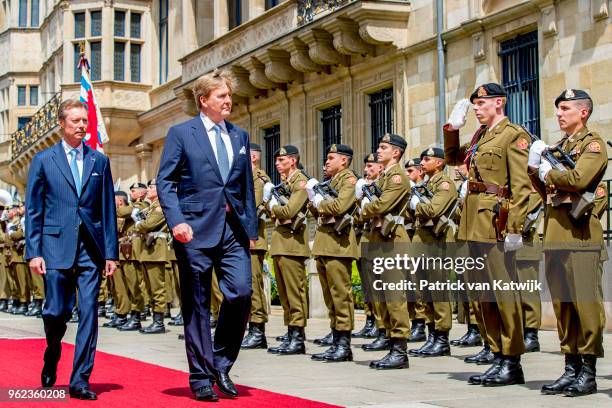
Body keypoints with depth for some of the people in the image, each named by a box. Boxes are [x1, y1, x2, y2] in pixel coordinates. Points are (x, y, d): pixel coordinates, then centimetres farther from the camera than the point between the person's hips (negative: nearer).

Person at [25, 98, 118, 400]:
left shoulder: (99, 160, 10)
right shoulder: (43, 160, 5)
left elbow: (108, 209, 9)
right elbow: (33, 211, 4)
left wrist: (111, 252, 4)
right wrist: (33, 252, -4)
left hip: (90, 249, 2)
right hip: (56, 247, -2)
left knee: (89, 313, -3)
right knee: (56, 312, -1)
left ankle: (80, 381, 3)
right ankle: (50, 364, 28)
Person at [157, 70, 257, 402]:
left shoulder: (240, 136, 15)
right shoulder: (181, 133, 1)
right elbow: (165, 182, -3)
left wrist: (251, 228, 12)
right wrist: (176, 221, -16)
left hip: (233, 229, 4)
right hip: (196, 230, -4)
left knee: (241, 293, -8)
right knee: (196, 305, 2)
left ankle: (221, 365, 11)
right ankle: (201, 377, 11)